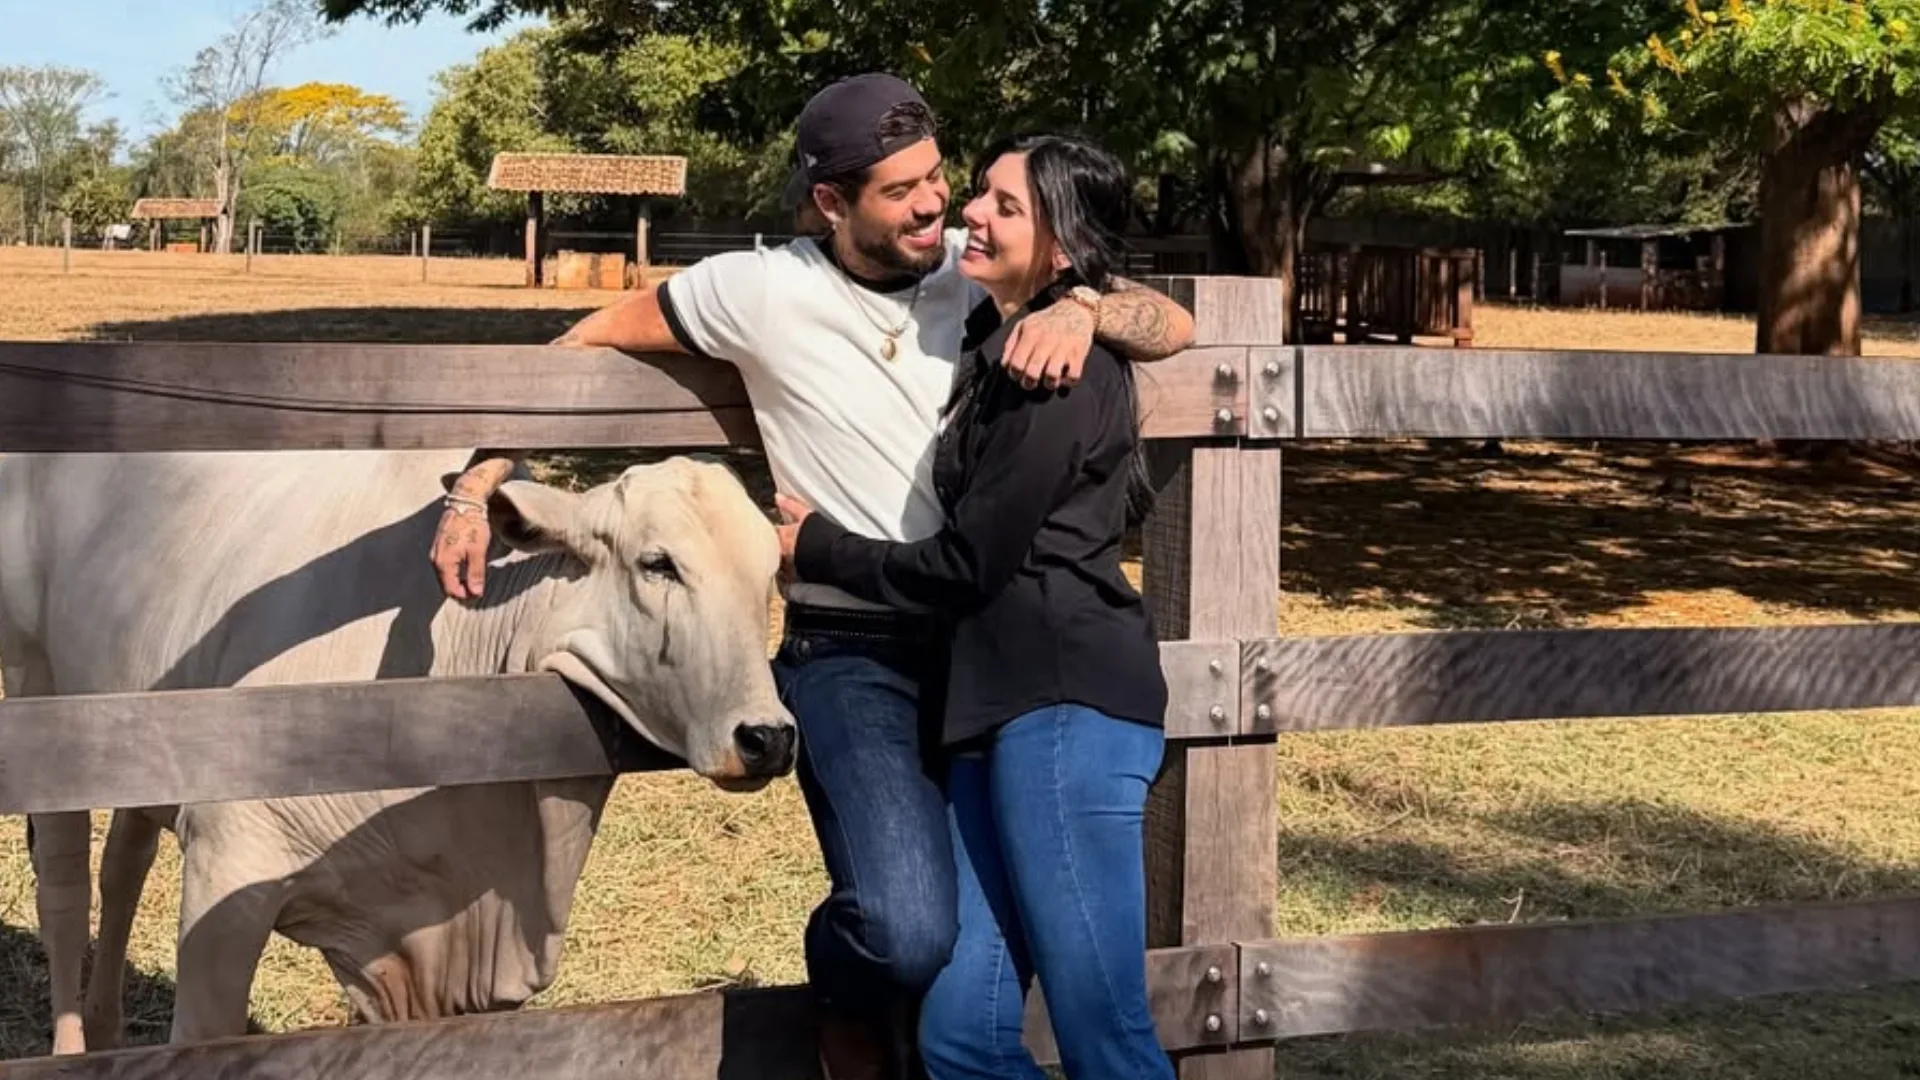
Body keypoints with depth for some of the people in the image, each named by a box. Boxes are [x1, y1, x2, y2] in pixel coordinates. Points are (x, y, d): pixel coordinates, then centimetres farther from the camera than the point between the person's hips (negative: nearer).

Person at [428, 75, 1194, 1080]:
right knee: (910, 934, -22)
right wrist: (475, 489, 0)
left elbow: (1175, 328, 1)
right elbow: (583, 346, 4)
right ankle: (849, 979, 13)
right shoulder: (760, 290, -8)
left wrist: (1082, 309, -21)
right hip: (850, 655, -4)